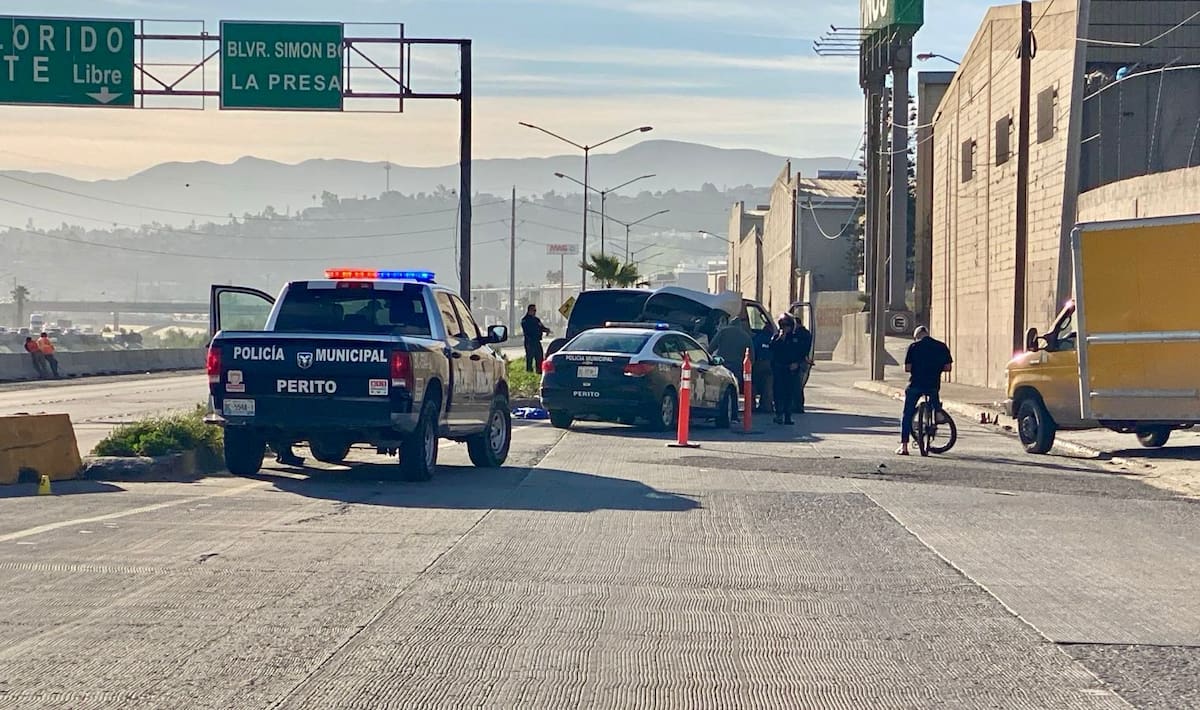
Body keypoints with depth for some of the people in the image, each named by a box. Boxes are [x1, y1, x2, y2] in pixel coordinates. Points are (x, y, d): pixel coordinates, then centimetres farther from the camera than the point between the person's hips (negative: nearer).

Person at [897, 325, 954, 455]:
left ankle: (904, 446, 4)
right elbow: (948, 367, 2)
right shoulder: (942, 346, 3)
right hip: (933, 385, 2)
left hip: (915, 384, -2)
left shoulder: (914, 347, -3)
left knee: (907, 415, 9)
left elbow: (907, 368, -7)